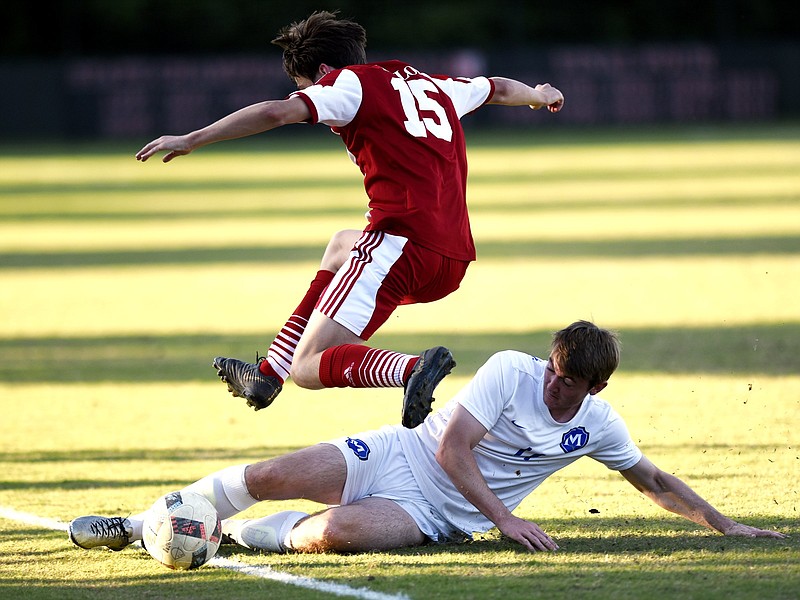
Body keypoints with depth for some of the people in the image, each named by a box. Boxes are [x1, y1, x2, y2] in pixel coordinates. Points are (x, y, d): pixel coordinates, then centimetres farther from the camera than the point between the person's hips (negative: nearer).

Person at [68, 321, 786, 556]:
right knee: (269, 477, -15)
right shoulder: (511, 371, -11)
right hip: (395, 454, -1)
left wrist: (726, 525, 6)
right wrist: (506, 519, -25)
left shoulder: (599, 426, -2)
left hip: (432, 516, 1)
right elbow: (453, 448, -16)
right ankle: (135, 528, 7)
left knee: (338, 531, -34)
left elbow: (654, 480, 13)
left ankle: (256, 535, -2)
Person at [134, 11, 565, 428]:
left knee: (308, 369, -9)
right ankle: (267, 375, 32)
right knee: (342, 244, 37)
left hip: (400, 244, -9)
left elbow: (276, 112, -13)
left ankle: (413, 370, -36)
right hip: (454, 261, 9)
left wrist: (191, 140, -11)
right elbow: (497, 89, 43)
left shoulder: (351, 83, 2)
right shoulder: (433, 86, 24)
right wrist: (538, 95, 64)